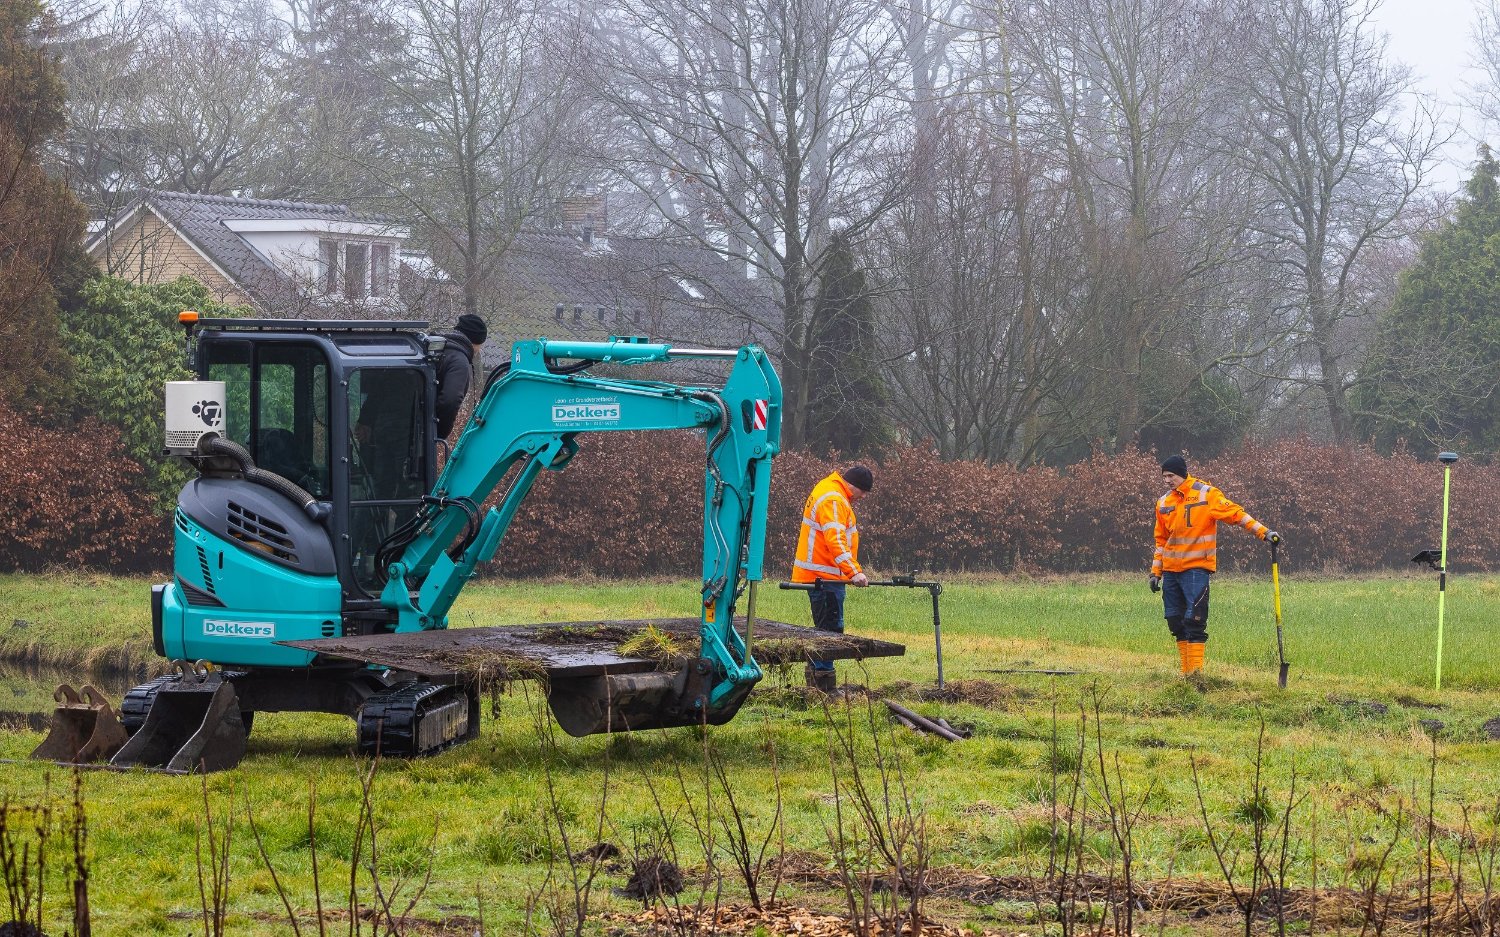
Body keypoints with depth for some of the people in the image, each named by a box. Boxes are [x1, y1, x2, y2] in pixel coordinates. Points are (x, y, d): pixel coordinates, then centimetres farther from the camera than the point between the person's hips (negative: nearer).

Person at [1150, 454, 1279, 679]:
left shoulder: (1206, 494, -6)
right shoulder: (1163, 502, 12)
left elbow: (1235, 513, -9)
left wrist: (1263, 532, -17)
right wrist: (1156, 572, 18)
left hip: (1196, 568, -6)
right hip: (1170, 570, 6)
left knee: (1194, 620, -14)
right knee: (1175, 621, 8)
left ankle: (1196, 672, -13)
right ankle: (1186, 672, 16)